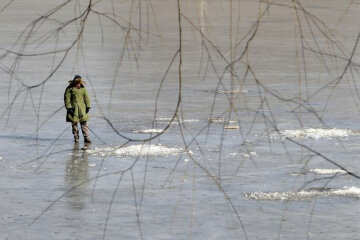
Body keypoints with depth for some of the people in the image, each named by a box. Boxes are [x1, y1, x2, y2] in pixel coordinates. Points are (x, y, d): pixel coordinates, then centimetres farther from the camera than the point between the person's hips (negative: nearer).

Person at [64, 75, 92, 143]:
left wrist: (88, 106, 4)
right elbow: (67, 99, -7)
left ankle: (86, 138, -5)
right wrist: (69, 108, -15)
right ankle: (76, 138, 10)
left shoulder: (82, 88, 7)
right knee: (74, 124, 1)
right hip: (73, 108, -2)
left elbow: (86, 97, 10)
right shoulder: (69, 89, -4)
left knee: (84, 123, -4)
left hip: (82, 109, 2)